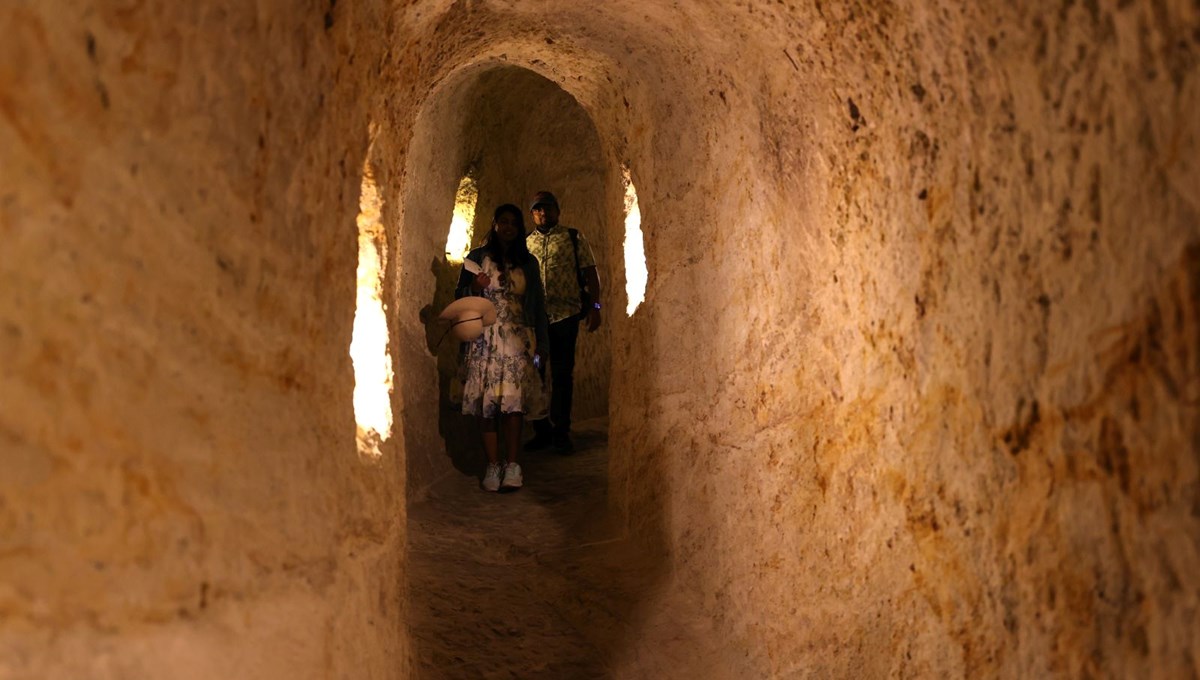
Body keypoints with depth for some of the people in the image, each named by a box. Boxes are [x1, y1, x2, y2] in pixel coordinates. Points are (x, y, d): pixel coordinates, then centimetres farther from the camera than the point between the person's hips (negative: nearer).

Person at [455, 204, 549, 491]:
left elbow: (538, 303, 15)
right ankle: (493, 466, 2)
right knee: (486, 403, -5)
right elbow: (459, 297, 8)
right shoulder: (477, 258, 7)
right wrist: (475, 288, -14)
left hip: (518, 340, 1)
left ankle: (512, 465, -2)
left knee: (514, 402, -8)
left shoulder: (528, 262, 13)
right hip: (485, 340, -1)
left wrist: (541, 343, 11)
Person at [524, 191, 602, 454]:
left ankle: (561, 433, 11)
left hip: (565, 315, -3)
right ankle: (541, 430, 16)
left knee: (562, 375, 2)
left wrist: (594, 307, -6)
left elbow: (590, 273, 3)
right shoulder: (524, 243, 14)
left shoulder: (574, 238, 6)